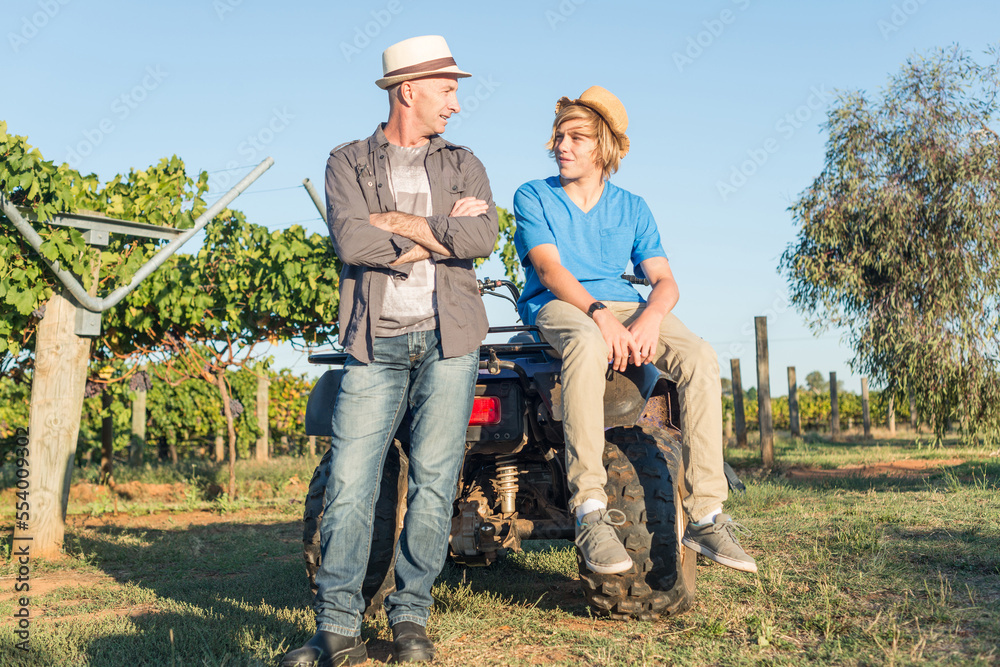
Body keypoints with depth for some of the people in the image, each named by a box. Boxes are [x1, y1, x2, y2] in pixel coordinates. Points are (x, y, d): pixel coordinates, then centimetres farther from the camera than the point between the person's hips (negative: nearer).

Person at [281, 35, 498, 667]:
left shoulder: (463, 164, 15)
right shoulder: (348, 162, 11)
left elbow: (484, 237, -5)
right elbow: (351, 244, -8)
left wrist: (398, 222, -5)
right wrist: (441, 231, -6)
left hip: (447, 337, 1)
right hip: (376, 343, -1)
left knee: (434, 481, -1)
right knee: (349, 485, -6)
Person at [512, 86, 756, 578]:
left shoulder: (632, 209, 17)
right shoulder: (533, 197, 9)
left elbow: (664, 280, 6)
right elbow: (550, 268, -8)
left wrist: (649, 319, -19)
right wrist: (599, 314, -26)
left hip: (624, 306, 4)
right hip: (556, 305, -3)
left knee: (699, 357, -26)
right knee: (587, 346, -41)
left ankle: (705, 517, -24)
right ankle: (590, 514, -40)